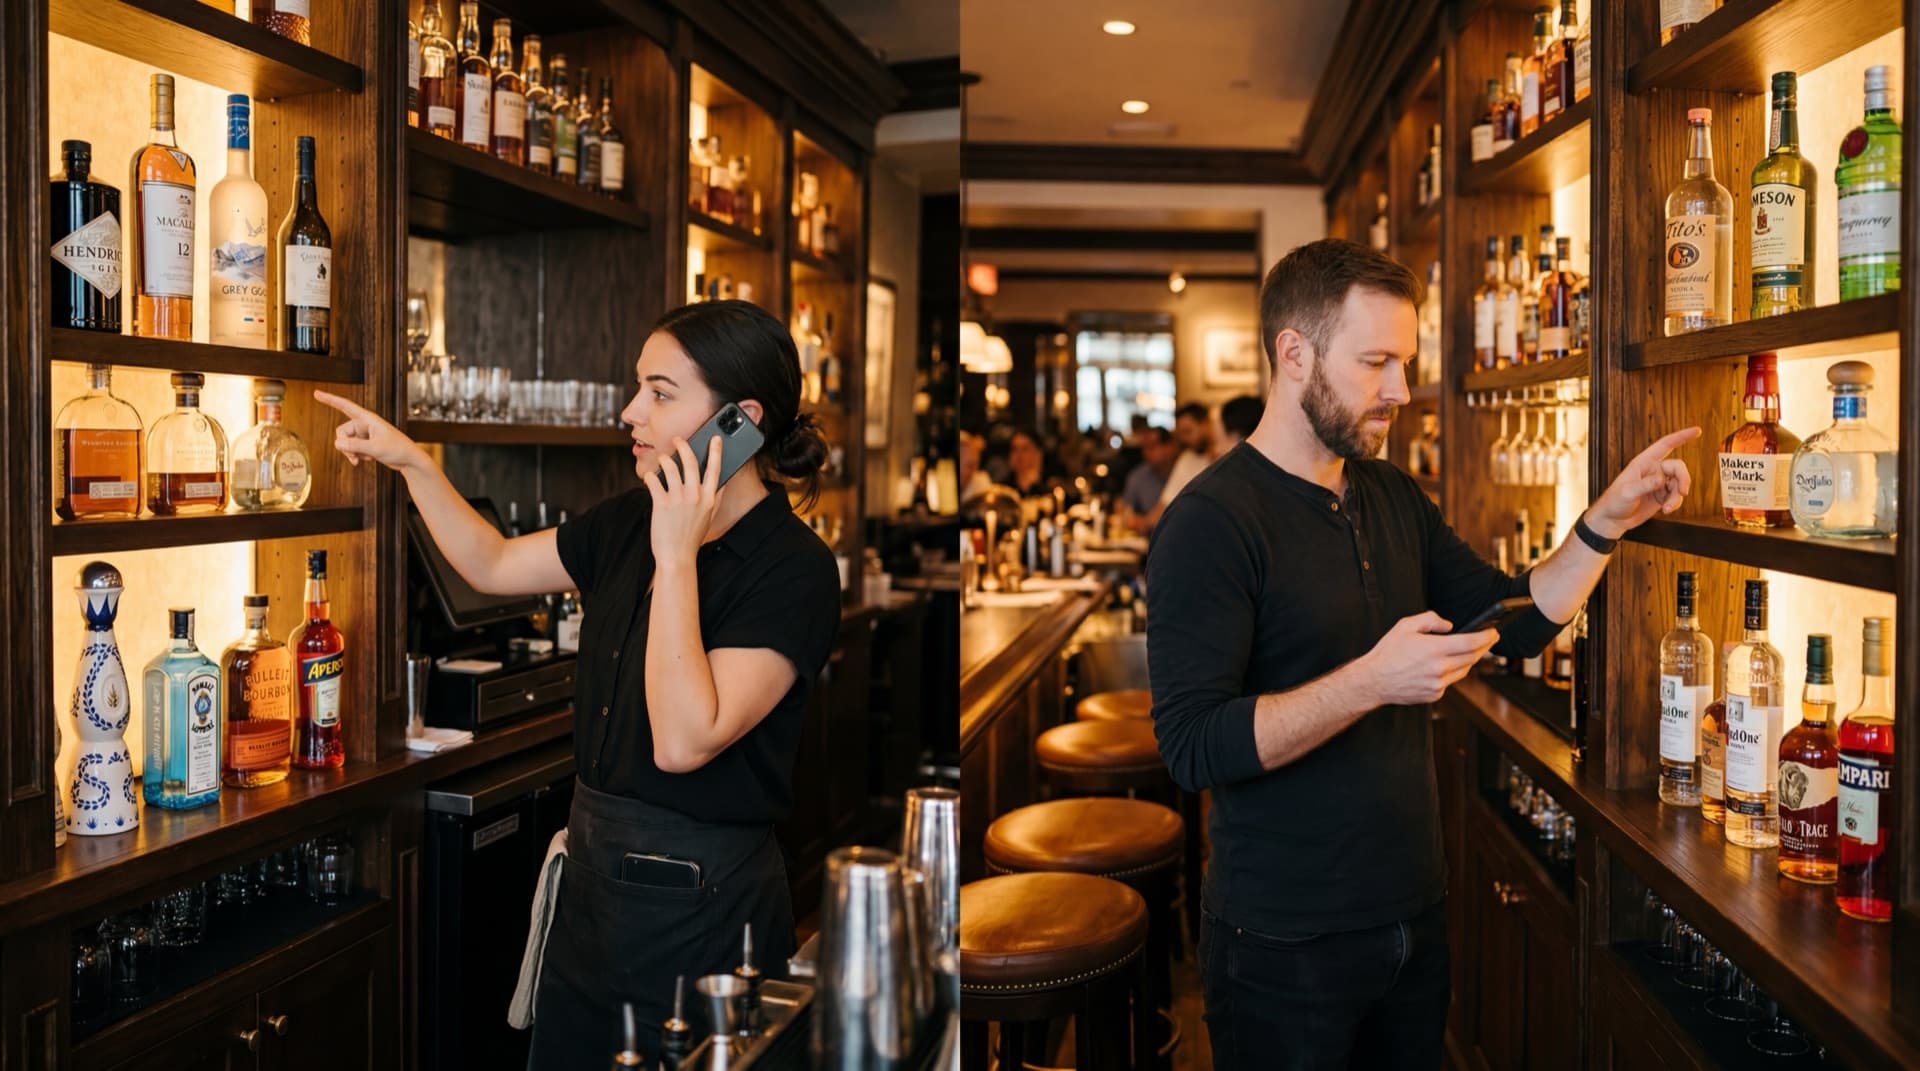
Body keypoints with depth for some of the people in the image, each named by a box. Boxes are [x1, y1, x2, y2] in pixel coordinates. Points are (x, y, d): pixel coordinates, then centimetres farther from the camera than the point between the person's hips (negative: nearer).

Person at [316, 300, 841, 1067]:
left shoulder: (795, 570, -20)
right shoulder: (633, 523, 3)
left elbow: (683, 740, -28)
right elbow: (494, 564, 17)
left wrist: (676, 559, -27)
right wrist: (410, 462, 7)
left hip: (698, 909, -7)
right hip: (592, 876, 8)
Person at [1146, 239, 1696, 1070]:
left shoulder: (1394, 500, 8)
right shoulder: (1212, 521, -18)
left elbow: (1514, 620, 12)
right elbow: (1192, 747, -25)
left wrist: (1606, 521, -1)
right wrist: (1373, 681, -31)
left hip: (1414, 916, 8)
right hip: (1285, 944, -7)